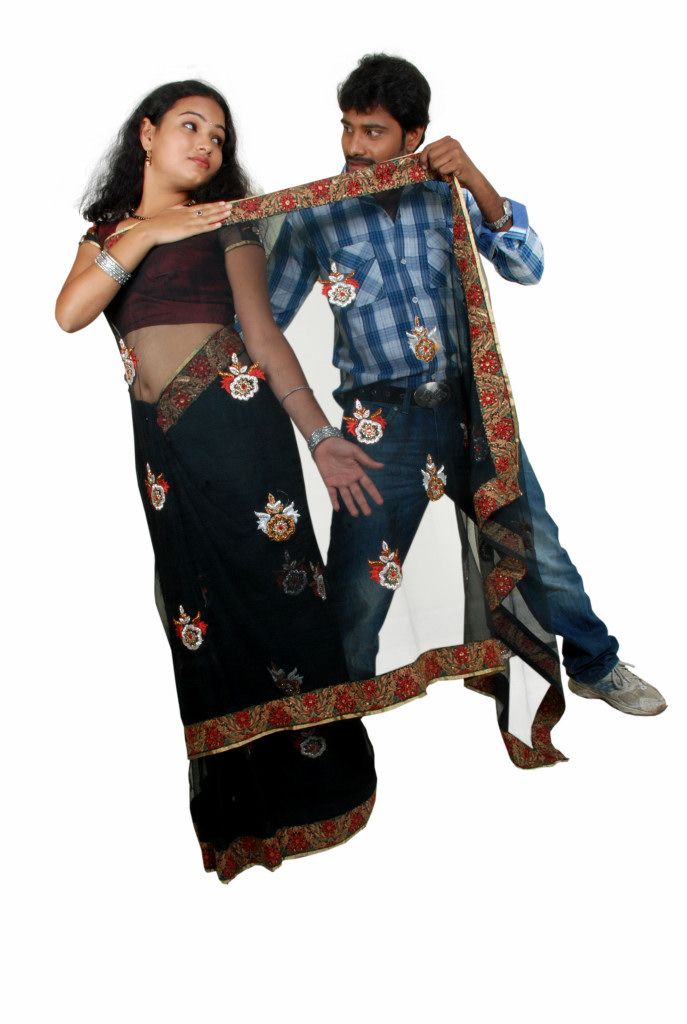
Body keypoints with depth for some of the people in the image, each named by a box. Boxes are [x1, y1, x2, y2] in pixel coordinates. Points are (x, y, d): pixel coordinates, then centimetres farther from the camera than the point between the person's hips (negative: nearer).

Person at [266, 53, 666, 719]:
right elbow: (262, 320, 6)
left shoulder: (445, 192, 2)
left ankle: (597, 667, 35)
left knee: (536, 547, 11)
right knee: (358, 589, 2)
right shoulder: (314, 217, -1)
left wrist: (477, 182, -17)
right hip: (382, 422, -1)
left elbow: (526, 268, -6)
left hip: (471, 402, 2)